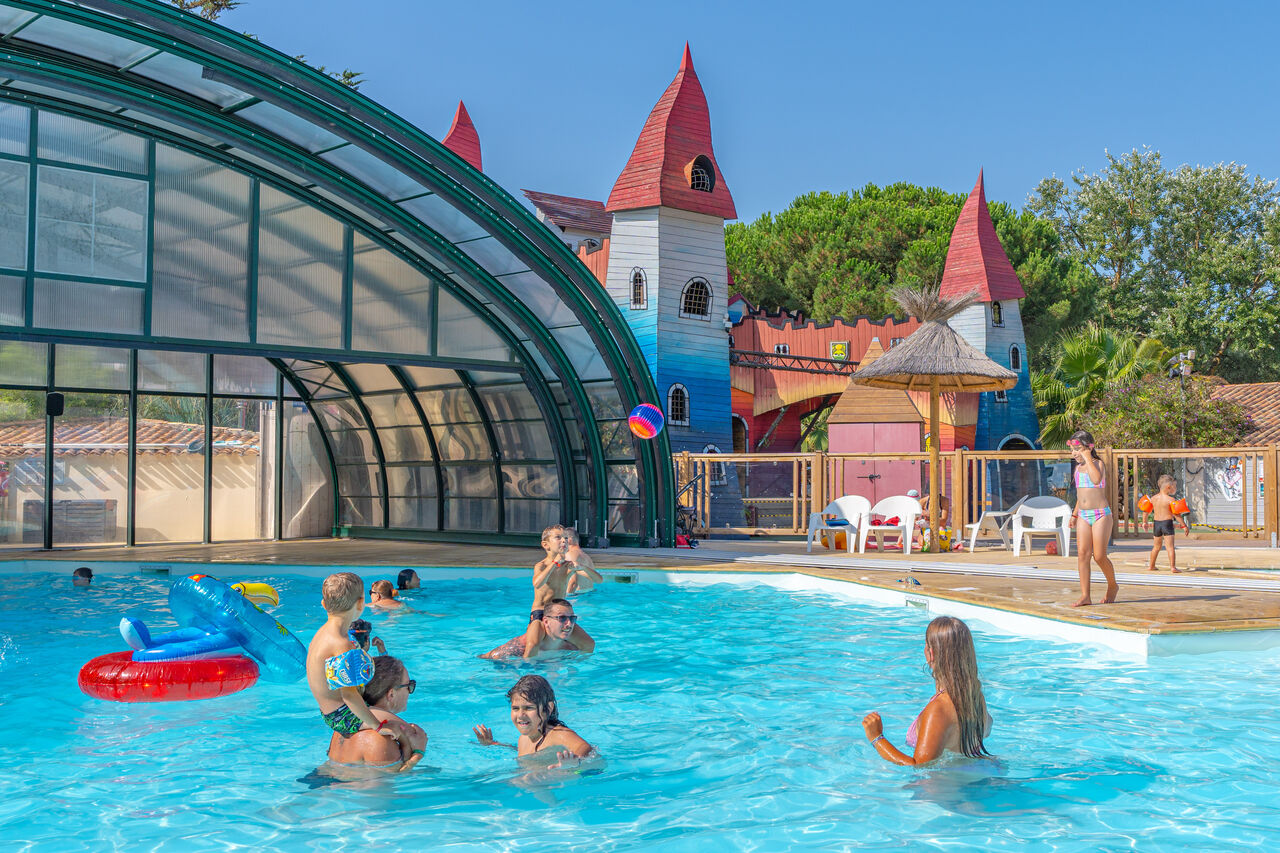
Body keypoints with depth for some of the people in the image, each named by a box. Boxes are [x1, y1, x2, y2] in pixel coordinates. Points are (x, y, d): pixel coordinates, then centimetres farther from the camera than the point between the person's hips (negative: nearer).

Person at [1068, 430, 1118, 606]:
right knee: (1082, 554, -5)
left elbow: (1096, 480, -29)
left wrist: (1088, 458, -21)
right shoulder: (1078, 468, 14)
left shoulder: (1098, 463, -6)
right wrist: (1074, 514, 22)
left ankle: (1112, 585, 20)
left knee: (1099, 556, -7)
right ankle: (1085, 596, -5)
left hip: (1101, 514, -6)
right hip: (1083, 516, 6)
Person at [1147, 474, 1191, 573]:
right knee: (1170, 546, -5)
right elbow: (1176, 514, -13)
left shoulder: (1153, 498, 5)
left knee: (1156, 546, 18)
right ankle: (1173, 567, -11)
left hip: (1156, 523, 5)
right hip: (1167, 523, -5)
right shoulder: (1170, 499, -12)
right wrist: (1184, 526, -8)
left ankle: (1151, 566, 25)